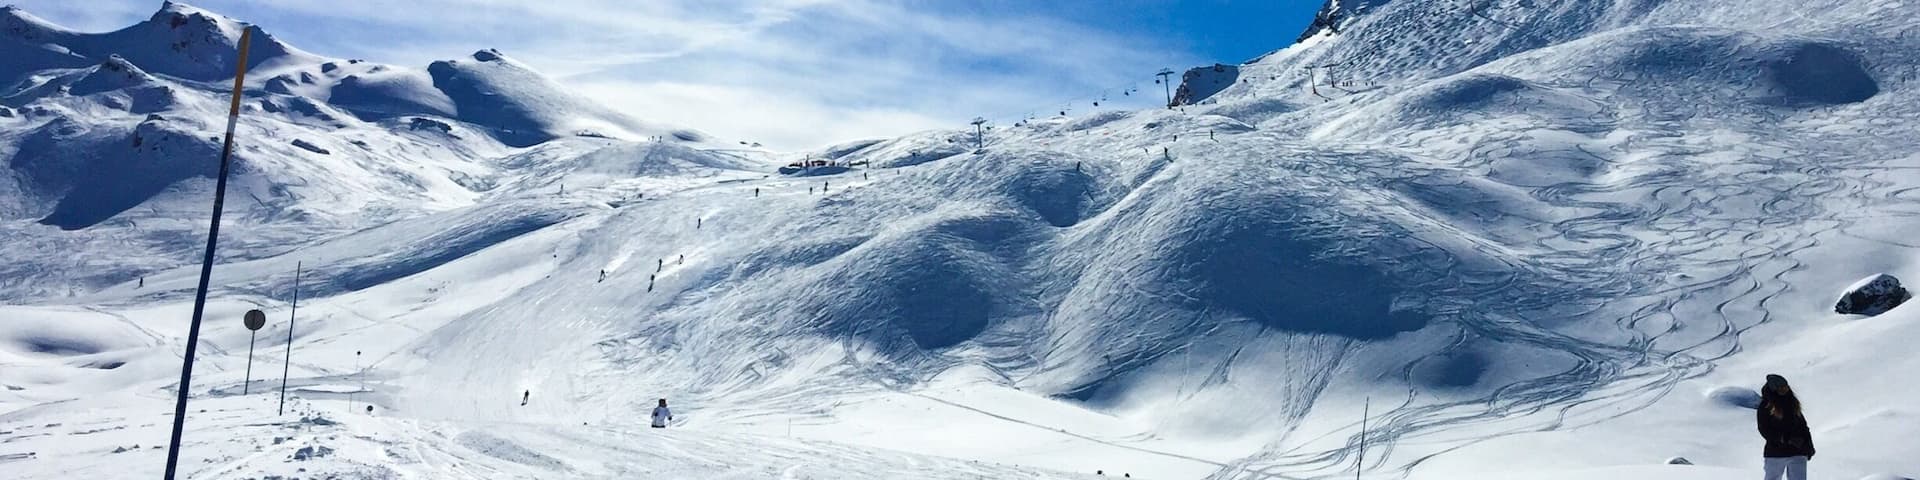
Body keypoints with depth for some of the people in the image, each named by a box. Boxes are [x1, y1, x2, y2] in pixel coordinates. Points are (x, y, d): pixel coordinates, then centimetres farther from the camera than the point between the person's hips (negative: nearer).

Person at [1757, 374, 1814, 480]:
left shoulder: (1793, 404, 11)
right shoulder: (1765, 407, -4)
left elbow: (1803, 426, 17)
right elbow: (1764, 430, -11)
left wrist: (1809, 446, 10)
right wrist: (1786, 439, -19)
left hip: (1797, 452, 3)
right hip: (1775, 453, -3)